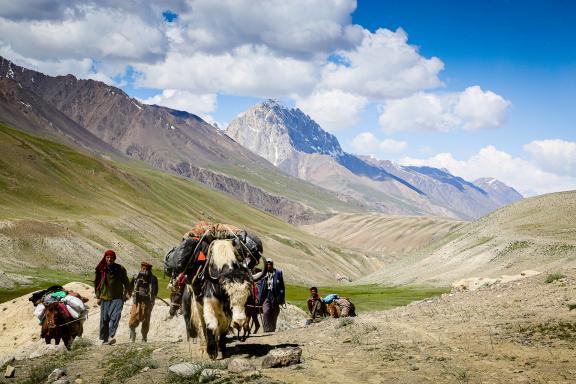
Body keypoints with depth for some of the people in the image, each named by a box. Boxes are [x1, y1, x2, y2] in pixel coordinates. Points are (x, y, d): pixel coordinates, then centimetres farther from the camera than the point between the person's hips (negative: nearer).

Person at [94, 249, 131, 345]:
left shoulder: (120, 269, 2)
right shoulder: (101, 269, 5)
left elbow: (126, 282, 11)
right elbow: (97, 283, 12)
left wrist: (128, 293, 1)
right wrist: (98, 297, 8)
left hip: (117, 298, -2)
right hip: (104, 298, 2)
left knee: (115, 317, -18)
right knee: (104, 319, 4)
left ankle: (111, 336, -25)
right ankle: (103, 338, 14)